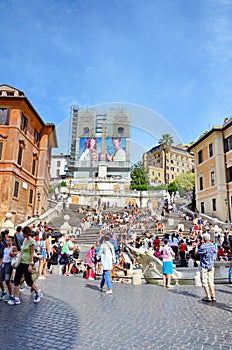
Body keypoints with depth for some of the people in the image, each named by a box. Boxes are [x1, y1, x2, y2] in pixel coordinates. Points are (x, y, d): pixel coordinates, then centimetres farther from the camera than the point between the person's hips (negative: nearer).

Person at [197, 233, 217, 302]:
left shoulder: (203, 246, -18)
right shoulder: (213, 245, 2)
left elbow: (197, 253, -10)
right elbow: (214, 253, 15)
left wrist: (197, 247, 4)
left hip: (204, 266, -6)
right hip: (211, 266, 6)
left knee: (205, 281, 2)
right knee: (211, 281, 13)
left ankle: (208, 297, 3)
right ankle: (213, 296, 13)